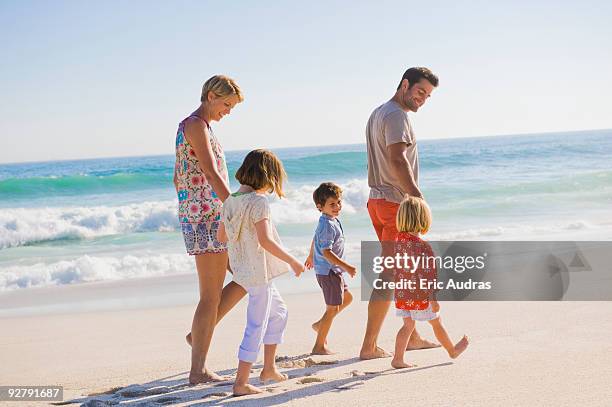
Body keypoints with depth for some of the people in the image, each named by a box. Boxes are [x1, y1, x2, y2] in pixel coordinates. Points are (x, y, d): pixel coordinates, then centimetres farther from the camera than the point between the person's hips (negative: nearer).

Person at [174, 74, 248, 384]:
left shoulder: (191, 126, 20)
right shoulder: (195, 125, -11)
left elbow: (178, 177, 24)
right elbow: (212, 175, -21)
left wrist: (189, 218, 25)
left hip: (211, 218, 10)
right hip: (207, 217, -10)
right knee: (211, 296, -5)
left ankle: (199, 333, 16)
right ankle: (198, 370, 2)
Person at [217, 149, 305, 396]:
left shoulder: (230, 201, 6)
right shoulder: (259, 202, -19)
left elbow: (222, 236, 15)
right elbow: (265, 240, -28)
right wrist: (292, 261, -20)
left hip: (242, 270, 9)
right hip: (259, 272, -9)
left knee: (278, 312, 24)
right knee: (256, 326, -1)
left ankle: (269, 368, 30)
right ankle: (241, 383, 3)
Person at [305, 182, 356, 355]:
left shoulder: (328, 221, 9)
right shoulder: (328, 225, -23)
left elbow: (315, 239, 24)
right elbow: (326, 252, -29)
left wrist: (311, 256, 39)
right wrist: (346, 267, -28)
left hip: (333, 271, 10)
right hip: (329, 271, -10)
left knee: (346, 298, 22)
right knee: (332, 308, -2)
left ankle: (320, 325, 26)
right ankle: (319, 346, 5)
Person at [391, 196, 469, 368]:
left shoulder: (398, 241, -1)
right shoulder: (423, 246, -22)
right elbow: (428, 275, -21)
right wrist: (433, 299, -15)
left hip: (401, 294, 5)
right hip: (420, 295, -5)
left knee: (408, 325, 13)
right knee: (436, 323, 14)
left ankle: (398, 358, 5)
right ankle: (452, 350, 34)